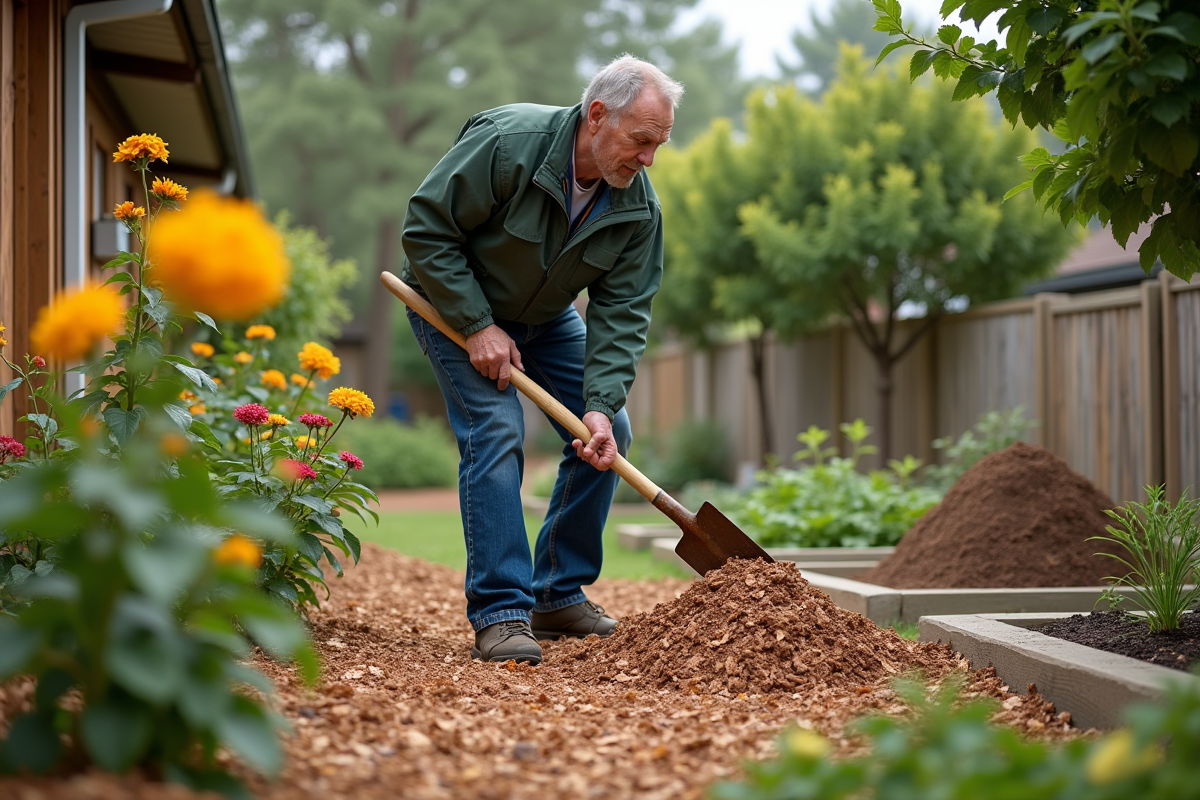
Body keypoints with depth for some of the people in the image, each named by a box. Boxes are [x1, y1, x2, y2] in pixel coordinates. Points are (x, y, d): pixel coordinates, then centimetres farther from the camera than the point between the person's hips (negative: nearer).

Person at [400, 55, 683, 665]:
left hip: (546, 317, 6)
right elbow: (425, 230, -27)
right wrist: (478, 326, -28)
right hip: (454, 302, -6)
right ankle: (499, 615, -18)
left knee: (608, 434, -1)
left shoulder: (639, 206, -16)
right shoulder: (506, 141, -33)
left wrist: (601, 403, -27)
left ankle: (560, 596, 11)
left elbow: (621, 311, -15)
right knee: (495, 432, -22)